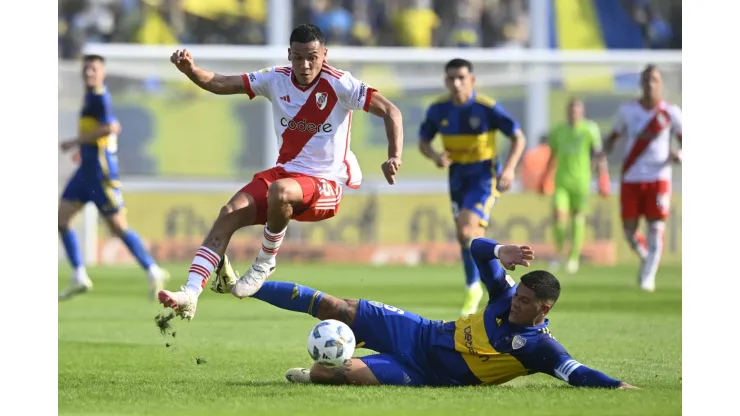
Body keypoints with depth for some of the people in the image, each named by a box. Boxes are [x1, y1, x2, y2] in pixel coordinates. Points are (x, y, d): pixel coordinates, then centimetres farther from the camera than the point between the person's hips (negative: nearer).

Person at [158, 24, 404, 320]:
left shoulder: (339, 84, -12)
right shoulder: (276, 79, 1)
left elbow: (390, 111, -14)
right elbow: (219, 84, 0)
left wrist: (394, 157, -29)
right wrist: (190, 70, -20)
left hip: (325, 184, -5)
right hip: (286, 171, 5)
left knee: (279, 191, -38)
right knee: (229, 213, -17)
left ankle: (265, 264, -14)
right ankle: (190, 295, -21)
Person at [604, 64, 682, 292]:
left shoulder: (670, 113, 0)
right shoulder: (627, 109, 4)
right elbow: (614, 135, 14)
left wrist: (679, 154, -22)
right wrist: (606, 148, -8)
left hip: (658, 177, -2)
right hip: (631, 177, 2)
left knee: (656, 228, -9)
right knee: (629, 230, 2)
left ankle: (648, 277, -1)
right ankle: (646, 257, 32)